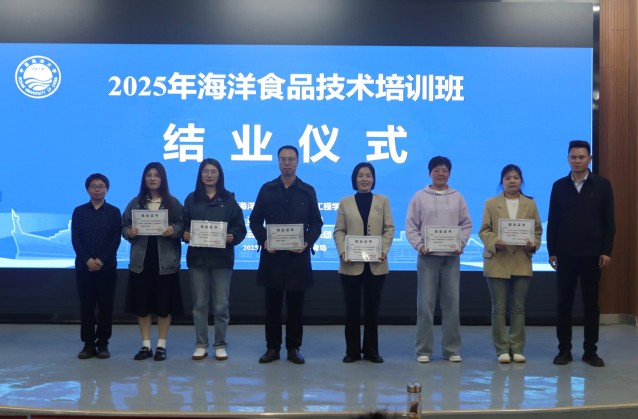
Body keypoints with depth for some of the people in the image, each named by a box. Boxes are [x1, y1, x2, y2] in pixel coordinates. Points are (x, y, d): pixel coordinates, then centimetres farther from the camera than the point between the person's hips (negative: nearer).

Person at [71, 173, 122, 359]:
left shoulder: (113, 212, 6)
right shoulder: (79, 211, 8)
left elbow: (116, 239, -1)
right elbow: (75, 239, 2)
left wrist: (102, 260, -12)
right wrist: (87, 259, -11)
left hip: (107, 266, -1)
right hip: (84, 265, 1)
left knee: (105, 305, 0)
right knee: (86, 305, 2)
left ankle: (103, 344, 8)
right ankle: (88, 344, 8)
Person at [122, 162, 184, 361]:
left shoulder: (173, 202, 3)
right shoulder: (135, 203, 8)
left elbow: (183, 225, 0)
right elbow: (124, 226, 8)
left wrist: (174, 230, -20)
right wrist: (129, 232, -13)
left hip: (165, 261, -2)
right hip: (141, 260, 2)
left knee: (164, 304, 2)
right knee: (142, 304, 4)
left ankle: (161, 345, 13)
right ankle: (145, 345, 15)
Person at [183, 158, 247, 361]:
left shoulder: (229, 200, 5)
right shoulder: (191, 199, 8)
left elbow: (240, 227, 3)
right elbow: (184, 224, 7)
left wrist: (232, 237, -16)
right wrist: (185, 234, -14)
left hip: (222, 258, -1)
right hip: (197, 257, 1)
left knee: (221, 305, 1)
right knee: (199, 304, 5)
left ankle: (220, 345, 12)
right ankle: (200, 345, 15)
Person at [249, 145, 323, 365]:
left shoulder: (308, 191, 7)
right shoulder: (267, 189, 7)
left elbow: (316, 223, 6)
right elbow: (255, 220, 7)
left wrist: (308, 242, -11)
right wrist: (263, 241, -9)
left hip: (298, 256, 0)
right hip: (272, 255, 0)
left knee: (295, 305, 5)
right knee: (272, 304, 5)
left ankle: (294, 348, 14)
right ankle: (272, 348, 14)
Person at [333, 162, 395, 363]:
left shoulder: (382, 200, 10)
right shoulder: (345, 202, 8)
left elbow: (389, 228, 4)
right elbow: (339, 231, 2)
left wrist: (384, 251, -11)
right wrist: (342, 251, -14)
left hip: (376, 264, 1)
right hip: (351, 264, 0)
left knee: (372, 307, 6)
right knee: (352, 308, 3)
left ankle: (371, 350, 15)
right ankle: (352, 350, 12)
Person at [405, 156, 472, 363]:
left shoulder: (457, 197, 10)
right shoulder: (419, 197, 4)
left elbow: (466, 224, 10)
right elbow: (411, 226, 2)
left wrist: (460, 244, -5)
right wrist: (419, 245, -12)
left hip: (451, 257, 2)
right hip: (428, 256, -2)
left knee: (451, 304, 4)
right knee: (425, 304, -1)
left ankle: (452, 349, 13)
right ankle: (423, 350, 7)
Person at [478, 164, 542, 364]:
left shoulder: (530, 204, 10)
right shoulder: (491, 203, 5)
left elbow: (537, 230, 10)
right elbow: (484, 230, 1)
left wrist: (534, 244, -10)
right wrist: (494, 242, -18)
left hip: (522, 262, 2)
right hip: (497, 262, -1)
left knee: (518, 308, 5)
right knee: (499, 308, 1)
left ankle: (517, 348, 14)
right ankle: (502, 349, 8)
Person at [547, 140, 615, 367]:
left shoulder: (602, 185, 1)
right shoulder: (559, 186, 4)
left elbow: (609, 221, 1)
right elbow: (552, 221, 4)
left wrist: (606, 251, -6)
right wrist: (552, 251, 0)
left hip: (592, 254, -1)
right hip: (565, 254, 1)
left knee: (591, 303, 6)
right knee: (564, 303, 4)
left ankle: (590, 351, 14)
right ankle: (564, 349, 11)